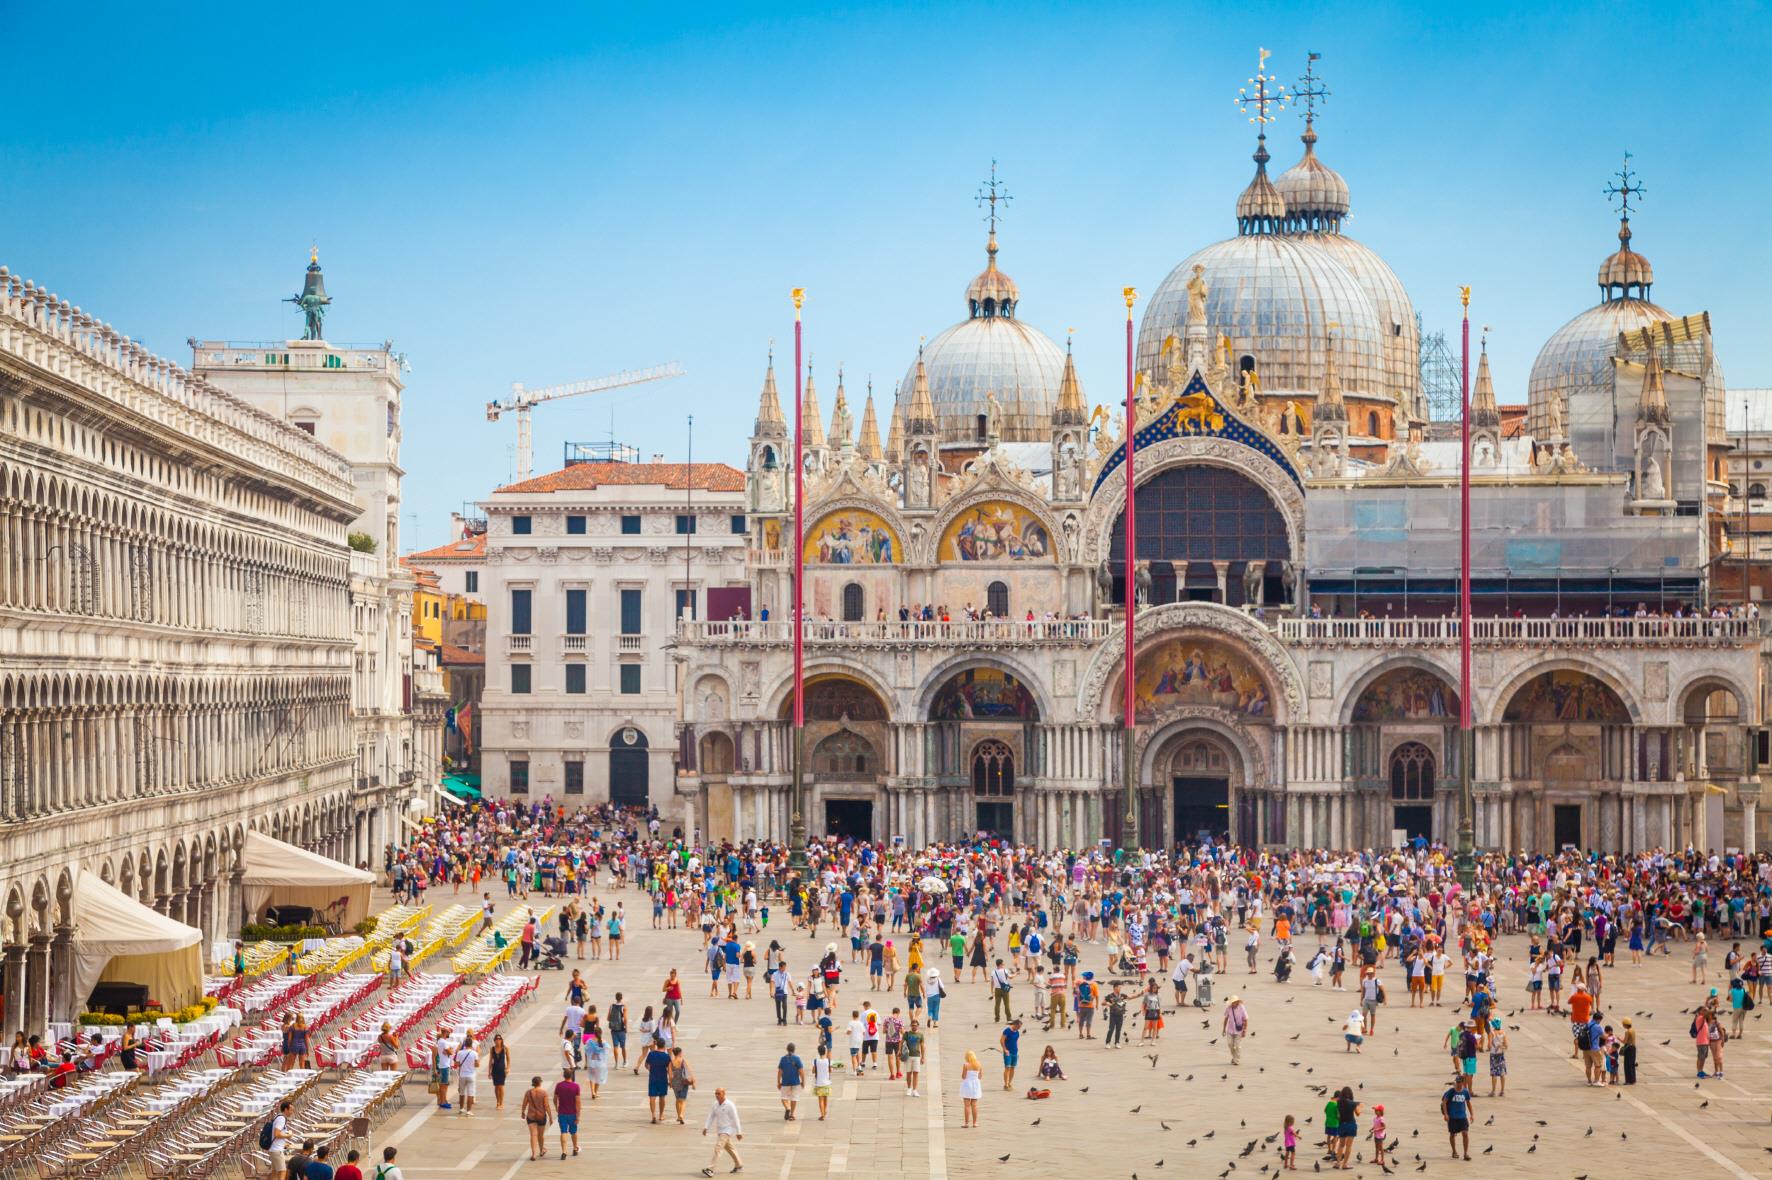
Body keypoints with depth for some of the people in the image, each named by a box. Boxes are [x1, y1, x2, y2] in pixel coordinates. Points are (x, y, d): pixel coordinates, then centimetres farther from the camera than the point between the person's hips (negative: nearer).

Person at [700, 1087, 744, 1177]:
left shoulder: (730, 1105, -18)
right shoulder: (716, 1104, 2)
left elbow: (735, 1119, -14)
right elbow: (711, 1116, 5)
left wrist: (739, 1132, -12)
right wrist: (706, 1128, -6)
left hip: (727, 1130, -8)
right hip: (719, 1130, 8)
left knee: (718, 1148, -16)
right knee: (729, 1147, 19)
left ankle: (710, 1169, -21)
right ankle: (739, 1166, 35)